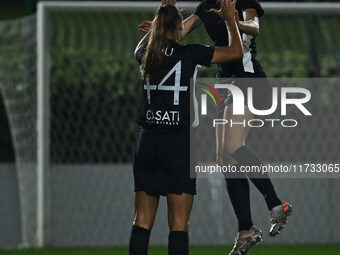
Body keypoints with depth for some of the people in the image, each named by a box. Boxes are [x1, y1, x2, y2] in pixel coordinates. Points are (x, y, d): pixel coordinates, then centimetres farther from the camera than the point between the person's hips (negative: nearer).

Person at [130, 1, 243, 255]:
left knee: (142, 222, 5)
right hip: (179, 144, -4)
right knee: (179, 224, -4)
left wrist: (160, 21, 41)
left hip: (148, 142, 4)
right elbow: (236, 51, 2)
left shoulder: (147, 55, 6)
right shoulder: (189, 53, -6)